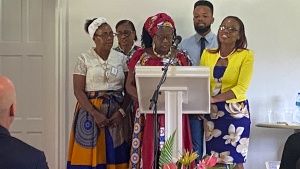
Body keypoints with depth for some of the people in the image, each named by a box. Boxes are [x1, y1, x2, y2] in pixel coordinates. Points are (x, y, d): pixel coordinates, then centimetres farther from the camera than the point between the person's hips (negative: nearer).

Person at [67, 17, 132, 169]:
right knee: (89, 155, -4)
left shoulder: (121, 58, 7)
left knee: (115, 156, 0)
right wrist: (95, 114, -16)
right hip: (90, 111, -2)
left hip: (116, 113, 2)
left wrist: (121, 111, -11)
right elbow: (78, 91, -7)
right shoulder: (84, 59, -1)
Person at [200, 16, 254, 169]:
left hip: (236, 112, -3)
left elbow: (241, 88, -13)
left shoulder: (246, 55, -6)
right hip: (212, 112, 4)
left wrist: (214, 99, -24)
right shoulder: (207, 54, 7)